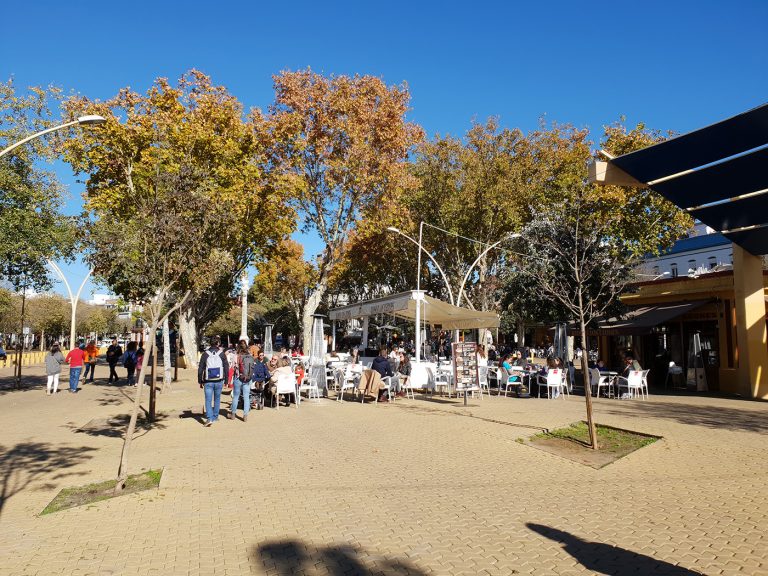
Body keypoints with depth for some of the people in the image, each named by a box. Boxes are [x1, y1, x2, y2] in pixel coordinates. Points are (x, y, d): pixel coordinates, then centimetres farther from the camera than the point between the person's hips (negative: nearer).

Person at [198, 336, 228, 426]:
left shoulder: (205, 354, -4)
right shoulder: (221, 354, -3)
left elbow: (200, 369, -1)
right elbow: (226, 368, 0)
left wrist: (200, 382, 7)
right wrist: (226, 380, 9)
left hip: (208, 382, -1)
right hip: (219, 381, 1)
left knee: (208, 400, 0)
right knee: (217, 399, 17)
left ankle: (209, 418, -14)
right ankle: (215, 417, 26)